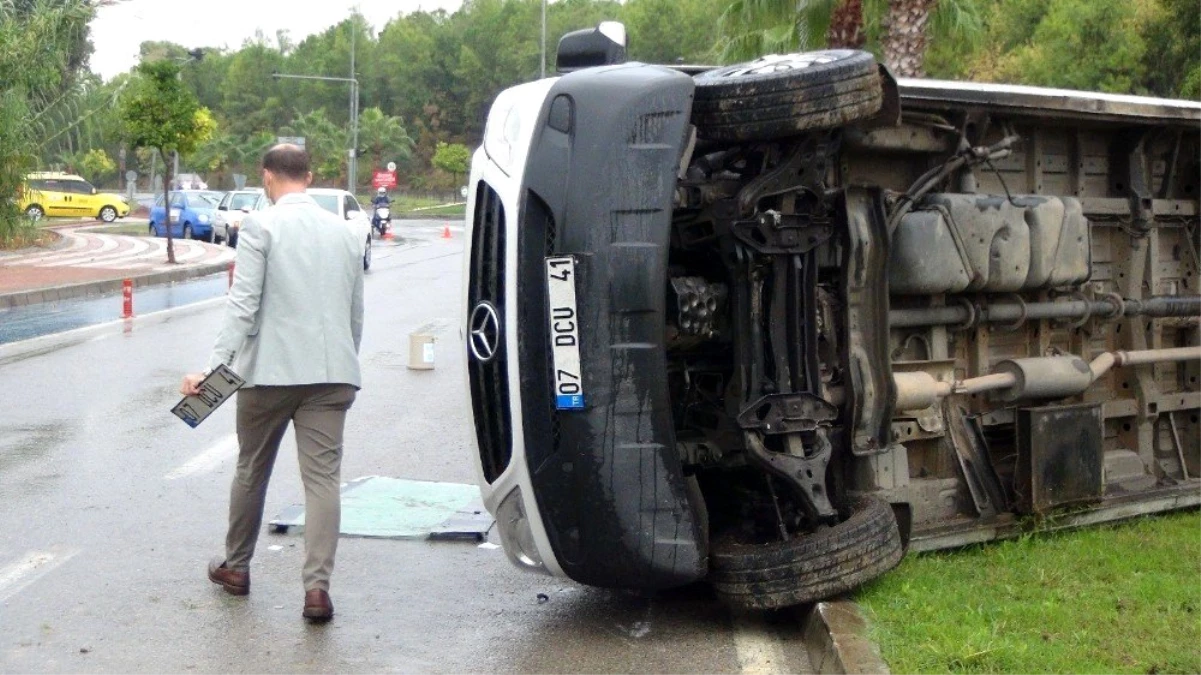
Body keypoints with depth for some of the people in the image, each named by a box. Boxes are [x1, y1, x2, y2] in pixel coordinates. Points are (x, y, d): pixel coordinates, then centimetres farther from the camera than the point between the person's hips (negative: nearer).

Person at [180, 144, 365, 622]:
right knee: (323, 477, -1)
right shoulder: (343, 232, 12)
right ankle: (317, 584, -11)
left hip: (270, 371, -3)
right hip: (332, 373, 3)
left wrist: (213, 367, -17)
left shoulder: (260, 226, -5)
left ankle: (236, 567, 30)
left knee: (251, 471, 15)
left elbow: (242, 306, -14)